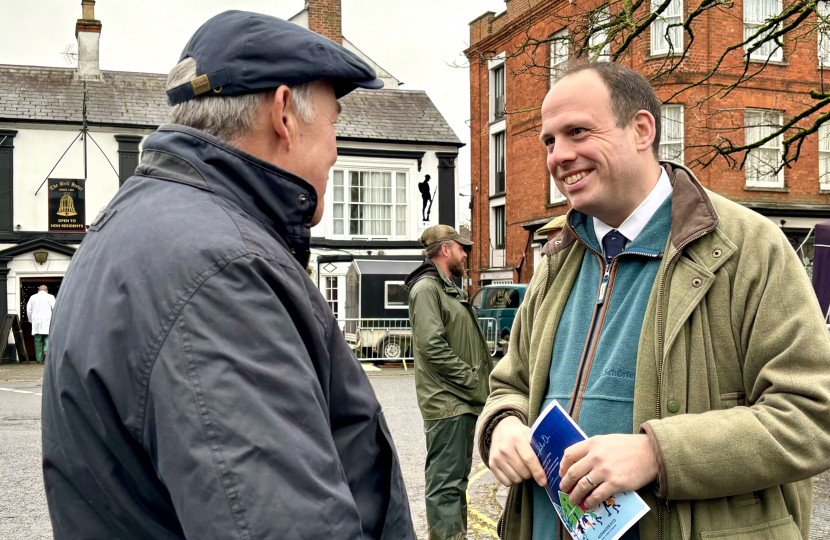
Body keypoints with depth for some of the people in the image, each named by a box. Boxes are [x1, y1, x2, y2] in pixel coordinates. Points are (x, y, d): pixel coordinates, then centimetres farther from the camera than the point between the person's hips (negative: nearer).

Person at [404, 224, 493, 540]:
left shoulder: (449, 290, 21)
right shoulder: (426, 288, -11)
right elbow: (432, 346, -21)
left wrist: (482, 381, 11)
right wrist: (472, 379, -17)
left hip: (464, 401, 10)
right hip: (446, 402, -10)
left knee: (458, 476, 17)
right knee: (445, 482, -10)